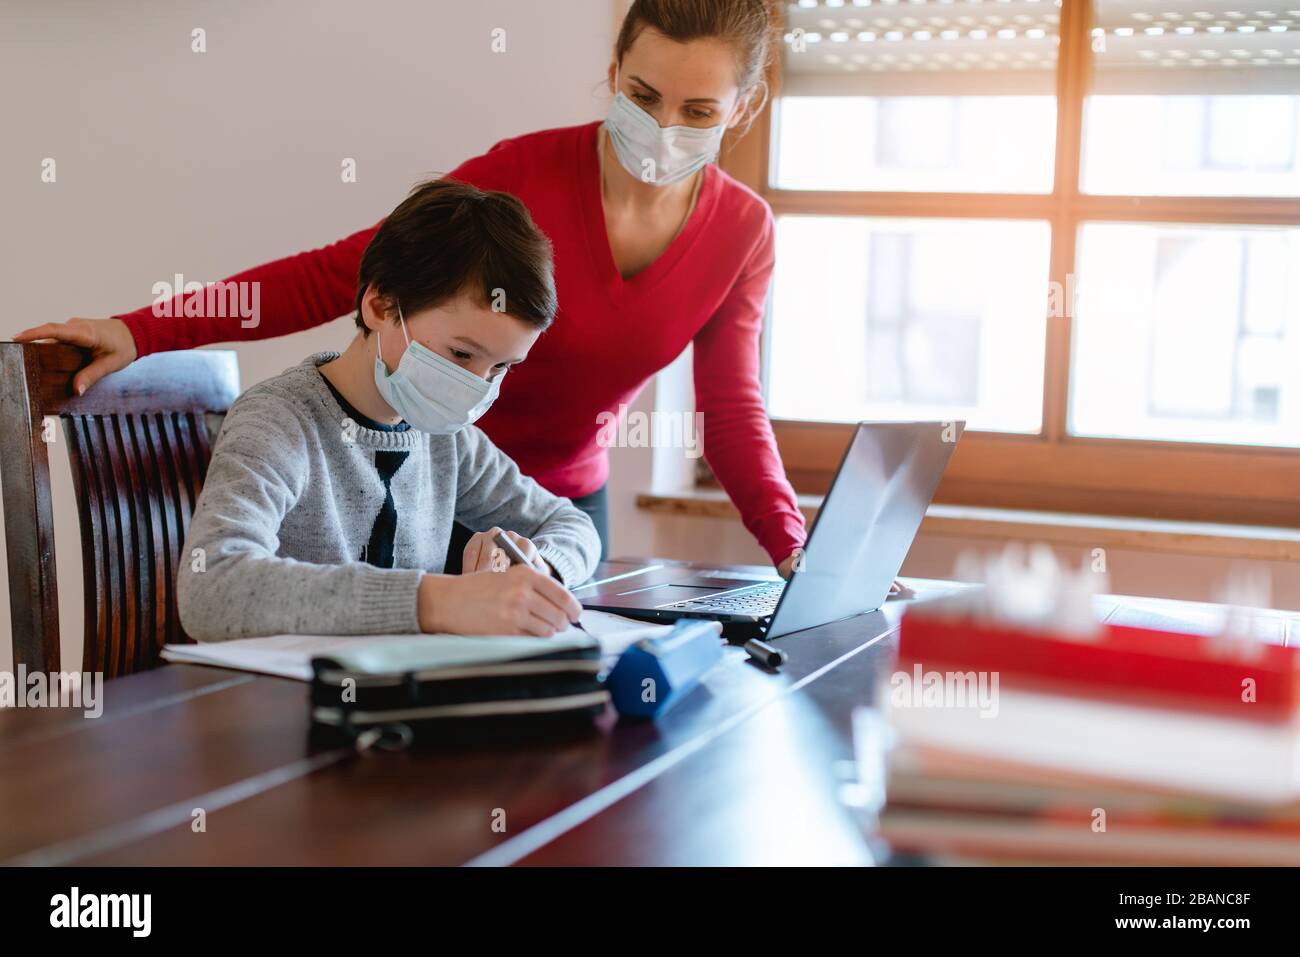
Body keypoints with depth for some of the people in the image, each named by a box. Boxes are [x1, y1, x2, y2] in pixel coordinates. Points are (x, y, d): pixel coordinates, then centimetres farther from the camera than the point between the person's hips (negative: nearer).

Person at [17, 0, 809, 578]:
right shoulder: (527, 173, -22)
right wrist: (141, 332, -30)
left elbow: (733, 413, -4)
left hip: (569, 501, 4)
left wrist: (799, 550, -19)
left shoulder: (743, 231, -9)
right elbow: (337, 274, -22)